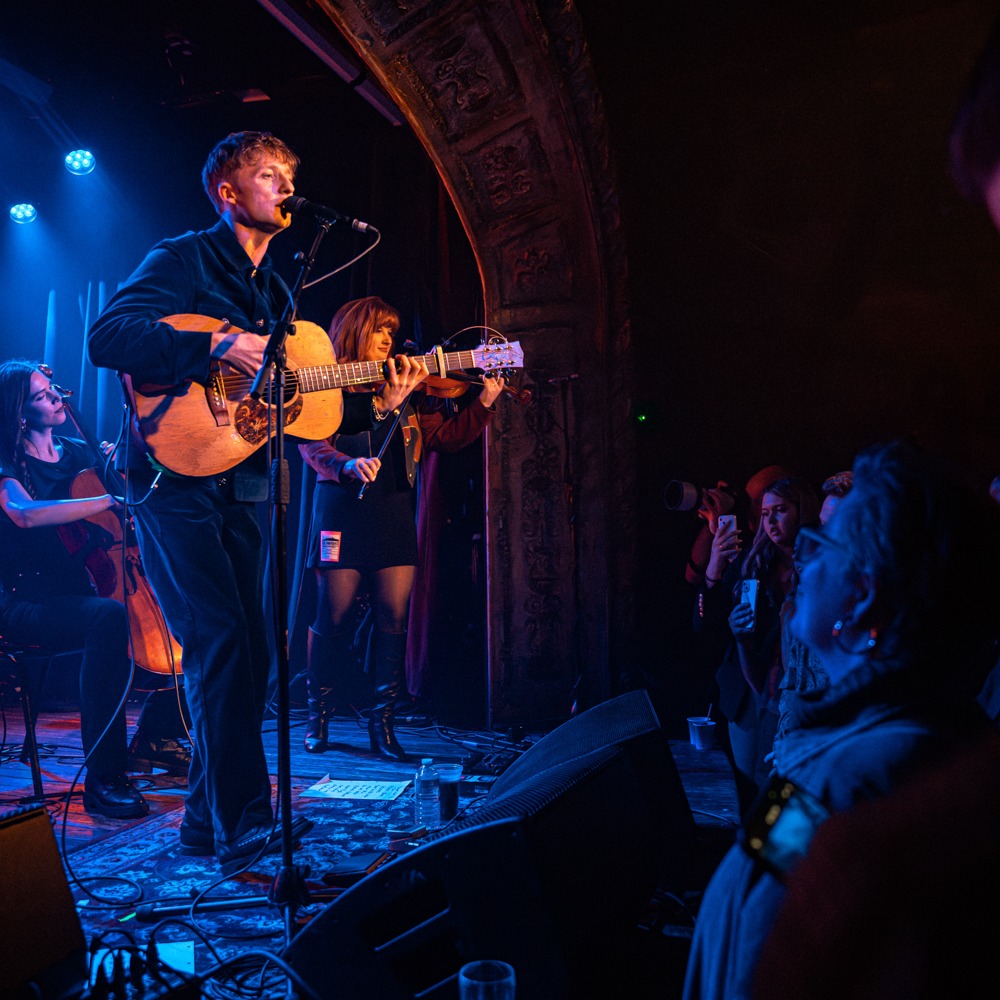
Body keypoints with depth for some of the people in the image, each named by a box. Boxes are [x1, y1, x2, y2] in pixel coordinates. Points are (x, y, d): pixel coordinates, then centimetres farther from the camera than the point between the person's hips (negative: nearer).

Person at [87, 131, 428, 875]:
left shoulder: (275, 292, 20)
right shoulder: (185, 259, -2)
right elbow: (107, 337, -18)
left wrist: (374, 406, 4)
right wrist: (220, 345, -26)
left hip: (239, 488, 8)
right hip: (177, 475, -8)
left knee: (249, 651, 7)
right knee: (222, 643, -16)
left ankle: (207, 819, 19)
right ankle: (244, 825, -10)